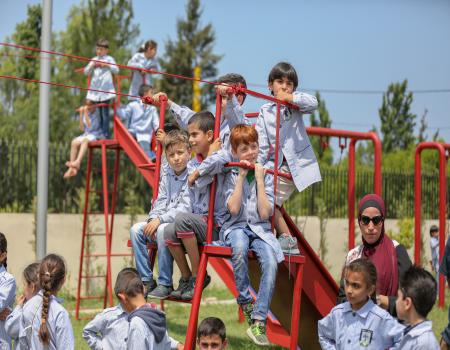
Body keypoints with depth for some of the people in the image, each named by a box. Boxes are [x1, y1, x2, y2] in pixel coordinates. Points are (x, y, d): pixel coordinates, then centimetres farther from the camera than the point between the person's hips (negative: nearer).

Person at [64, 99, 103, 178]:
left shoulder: (97, 113, -8)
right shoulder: (85, 113, 10)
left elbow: (91, 126, -17)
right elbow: (82, 128, 6)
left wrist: (86, 113, -16)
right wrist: (81, 114, -1)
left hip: (97, 135, -7)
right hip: (87, 134, 7)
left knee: (85, 140, -37)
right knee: (74, 142, -20)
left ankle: (77, 162, -51)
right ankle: (72, 168, -24)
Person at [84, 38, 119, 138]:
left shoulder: (109, 59, 5)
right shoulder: (94, 60, 15)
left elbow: (116, 70, -2)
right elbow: (86, 72, 14)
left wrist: (107, 65, -15)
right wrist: (92, 66, -4)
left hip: (106, 90, -4)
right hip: (96, 90, 4)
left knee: (105, 112, -9)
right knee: (100, 113, 6)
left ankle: (106, 135, -10)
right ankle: (100, 134, 8)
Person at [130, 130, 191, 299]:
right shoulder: (167, 174, 10)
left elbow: (185, 208, -20)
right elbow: (160, 202, 10)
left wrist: (160, 220, -24)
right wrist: (153, 219, -10)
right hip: (164, 221, 8)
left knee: (163, 231, -35)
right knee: (136, 229, -10)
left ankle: (165, 284, -24)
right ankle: (147, 280, -5)